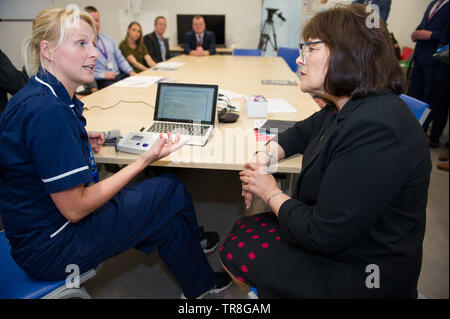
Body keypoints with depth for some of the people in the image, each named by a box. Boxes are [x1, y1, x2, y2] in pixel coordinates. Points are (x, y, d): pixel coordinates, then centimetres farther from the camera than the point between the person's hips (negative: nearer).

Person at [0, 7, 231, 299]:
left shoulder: (41, 94, 2)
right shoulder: (49, 111, -28)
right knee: (172, 191, -2)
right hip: (51, 247, -9)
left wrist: (79, 142, 3)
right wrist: (145, 160, -23)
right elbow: (74, 209, -25)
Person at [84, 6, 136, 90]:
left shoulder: (109, 39, 19)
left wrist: (131, 71, 2)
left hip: (120, 76, 6)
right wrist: (103, 75, -17)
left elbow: (120, 59, 20)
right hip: (101, 82, -6)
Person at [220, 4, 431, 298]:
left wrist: (270, 192, -13)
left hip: (360, 273, -9)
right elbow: (302, 132, 19)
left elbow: (323, 235, -31)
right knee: (242, 230, 8)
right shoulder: (345, 109, 0)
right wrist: (266, 156, -2)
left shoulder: (375, 131, -33)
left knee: (235, 252, -5)